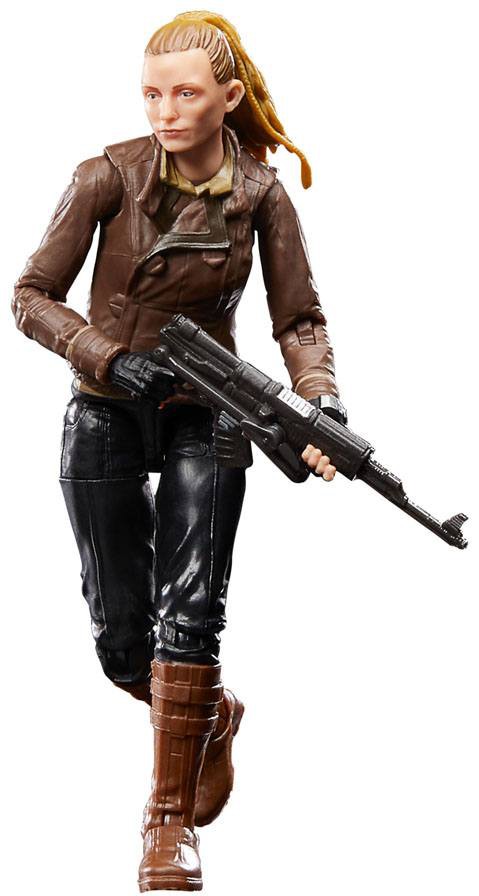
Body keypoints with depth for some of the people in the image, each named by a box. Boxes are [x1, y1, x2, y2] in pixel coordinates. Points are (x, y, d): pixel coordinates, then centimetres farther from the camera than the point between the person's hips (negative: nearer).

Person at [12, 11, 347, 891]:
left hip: (206, 418, 0)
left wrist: (323, 402, -17)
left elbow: (298, 317, 1)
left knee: (187, 614, -11)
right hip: (106, 416, 0)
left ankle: (172, 818, 0)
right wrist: (107, 358, -22)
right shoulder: (110, 177, -12)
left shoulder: (259, 194, -7)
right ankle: (210, 717, 34)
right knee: (120, 636, 2)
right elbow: (32, 296, -7)